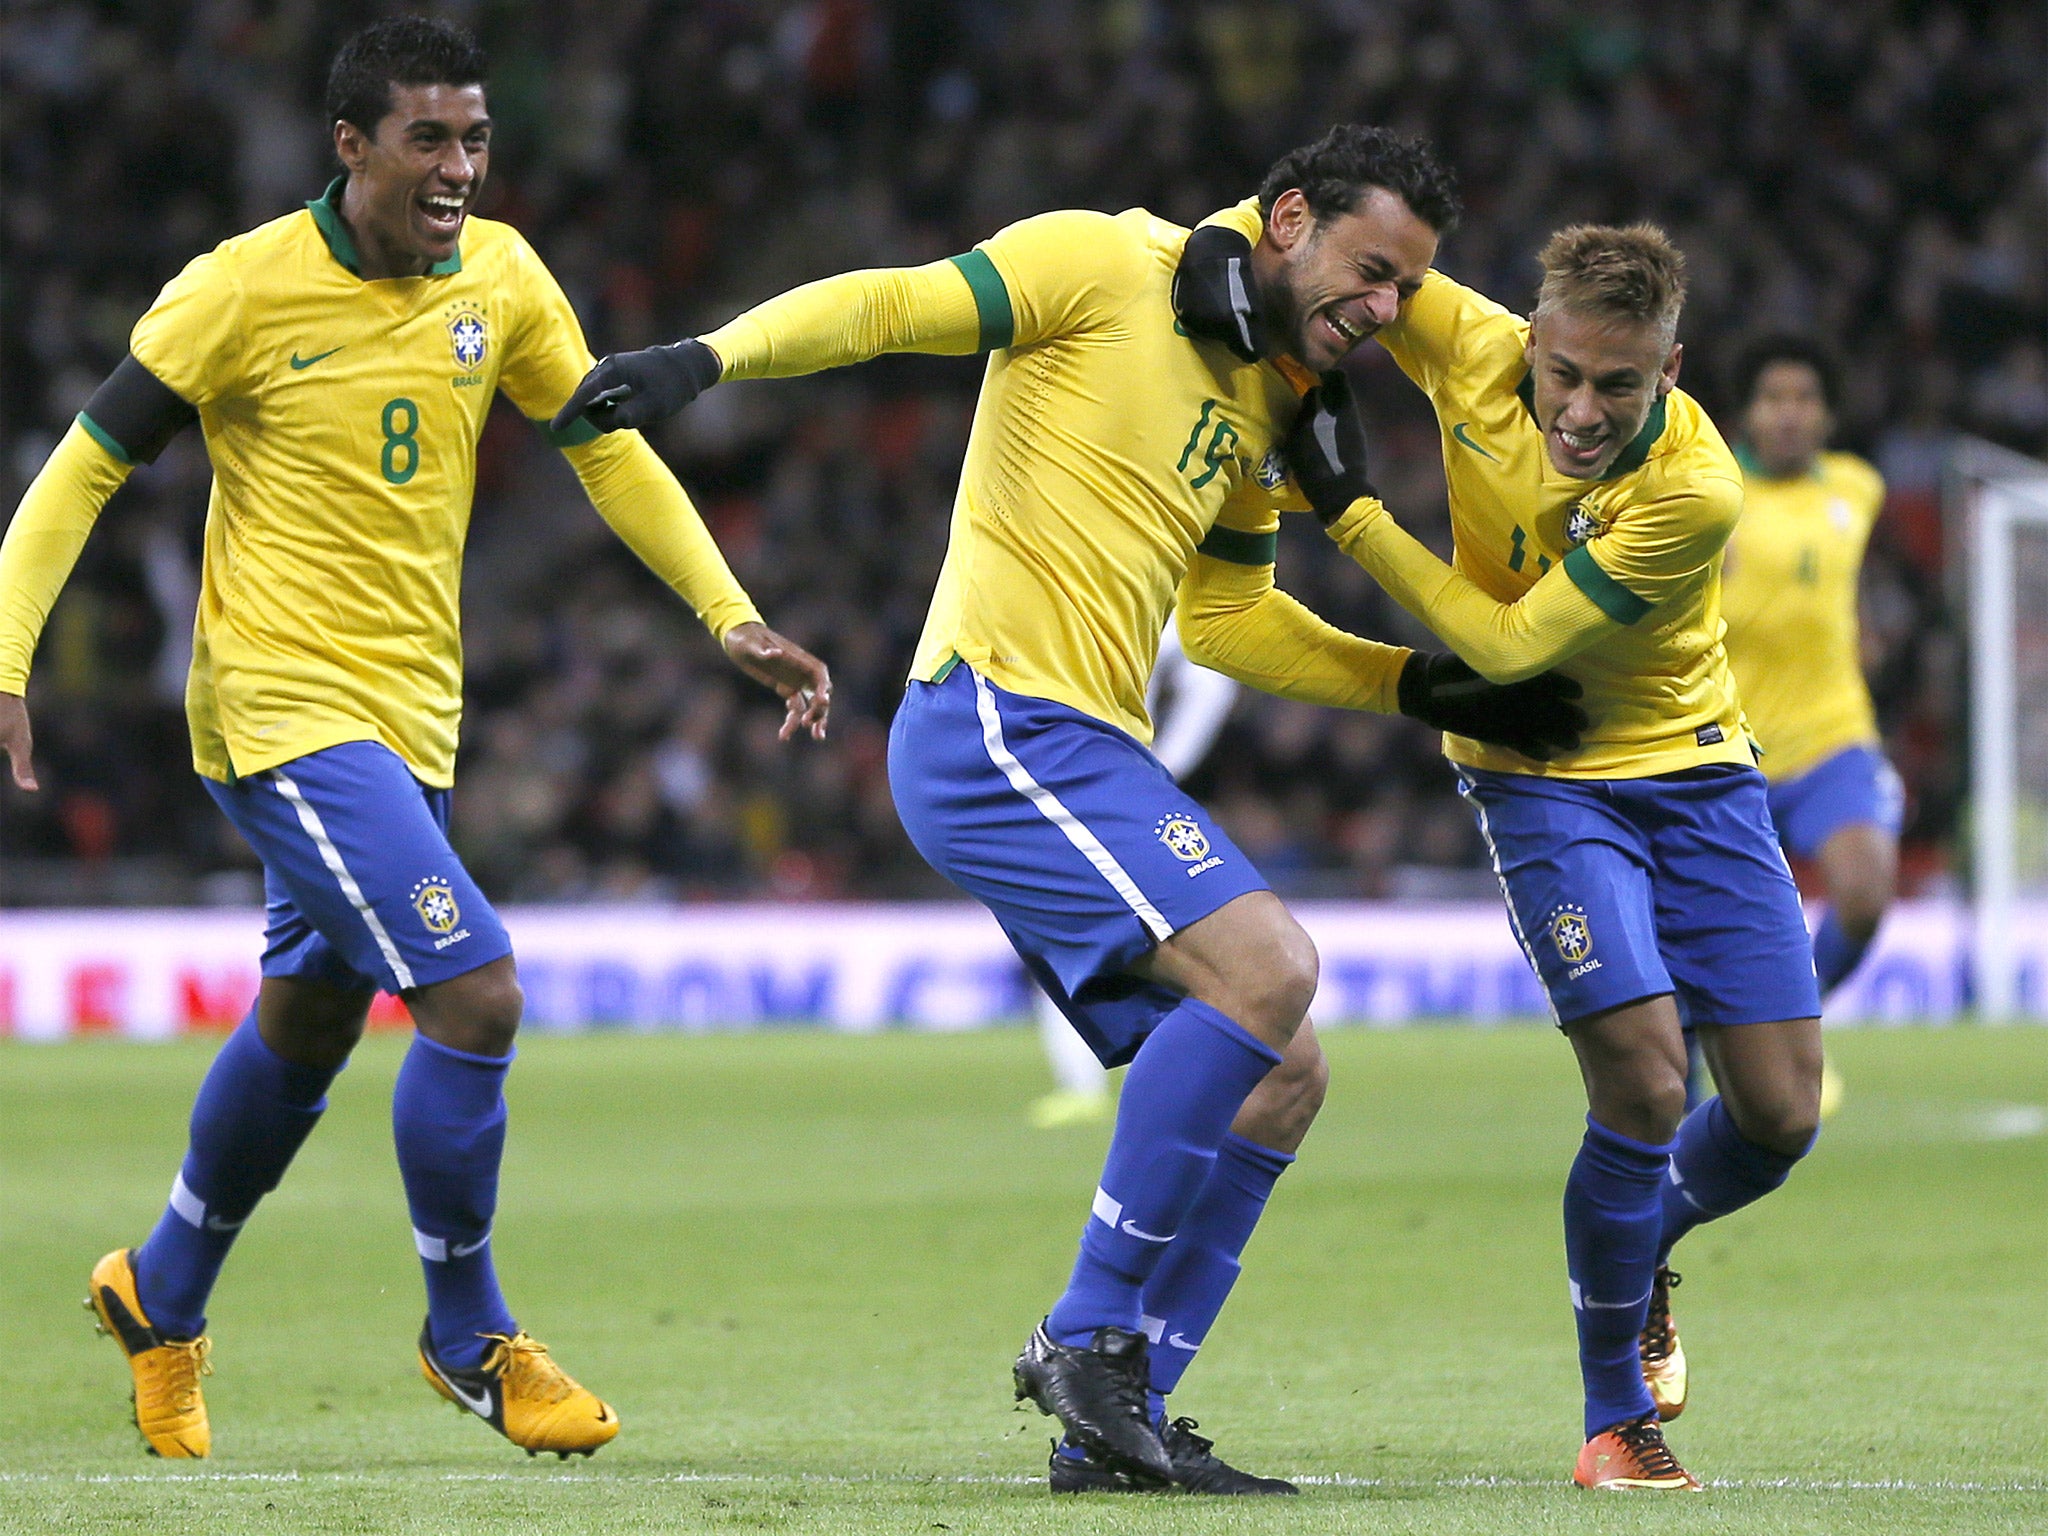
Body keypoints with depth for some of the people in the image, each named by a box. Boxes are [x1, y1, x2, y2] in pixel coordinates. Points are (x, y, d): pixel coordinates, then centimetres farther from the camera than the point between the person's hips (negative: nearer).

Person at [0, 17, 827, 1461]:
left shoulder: (499, 276, 1)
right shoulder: (245, 288, -14)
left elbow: (608, 445, 13)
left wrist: (733, 617, 6)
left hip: (410, 717, 7)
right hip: (285, 708, -7)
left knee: (305, 1028, 19)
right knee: (474, 991, -18)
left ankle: (161, 1295, 41)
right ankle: (470, 1337, -2)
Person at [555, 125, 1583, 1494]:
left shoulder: (1269, 404, 20)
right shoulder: (1107, 267, -4)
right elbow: (886, 305, -11)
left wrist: (1427, 686, 22)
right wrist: (706, 359, -28)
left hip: (1087, 761, 9)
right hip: (998, 715, -9)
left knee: (1279, 1076, 5)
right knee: (1267, 964, -23)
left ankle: (1115, 1424, 7)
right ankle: (1091, 1335, -16)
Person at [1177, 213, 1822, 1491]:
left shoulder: (1696, 493, -27)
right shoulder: (1473, 351, -20)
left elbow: (1511, 643, -25)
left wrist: (1352, 510, -26)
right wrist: (1226, 243, -30)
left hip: (1696, 768, 1)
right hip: (1542, 775, 0)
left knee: (1781, 1114, -2)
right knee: (1645, 1085, -19)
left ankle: (1641, 1250, 33)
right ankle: (1617, 1420, -2)